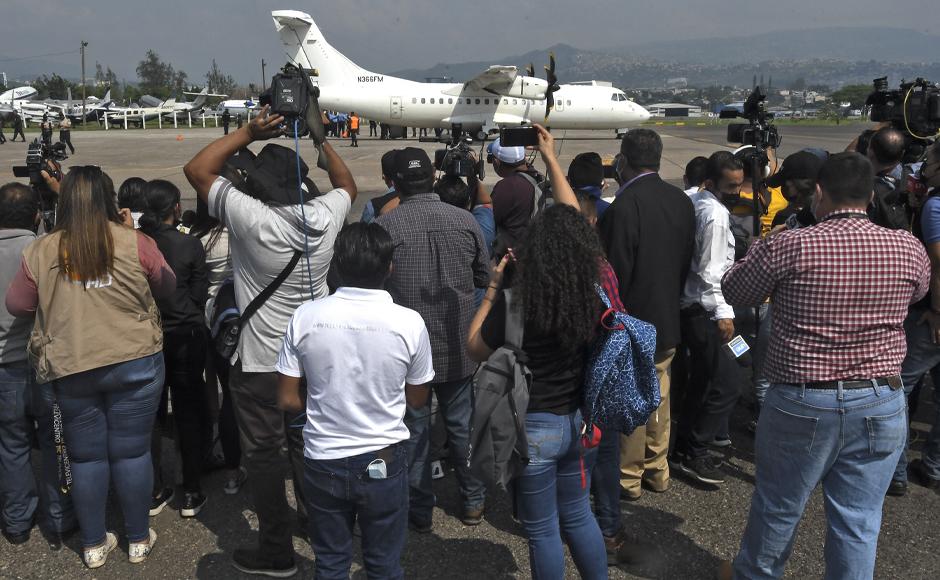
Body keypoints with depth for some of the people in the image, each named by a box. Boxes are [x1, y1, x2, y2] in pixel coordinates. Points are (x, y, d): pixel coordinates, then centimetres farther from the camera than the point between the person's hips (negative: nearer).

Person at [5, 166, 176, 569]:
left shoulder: (39, 251, -3)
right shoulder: (135, 243, -10)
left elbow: (16, 306, 8)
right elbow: (167, 287, 4)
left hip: (70, 369, 2)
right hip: (134, 363, -1)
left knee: (85, 456, 14)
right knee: (132, 452, 10)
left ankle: (94, 546, 27)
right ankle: (139, 540, 23)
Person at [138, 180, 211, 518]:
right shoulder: (189, 245, -13)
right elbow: (200, 294, -7)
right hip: (185, 337, -2)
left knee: (151, 415, 13)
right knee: (189, 414, 8)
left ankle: (154, 493, 21)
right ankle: (191, 494, 14)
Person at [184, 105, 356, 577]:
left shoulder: (252, 218, -23)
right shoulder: (324, 216, -10)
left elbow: (197, 170, -12)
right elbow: (347, 183, 14)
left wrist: (249, 133, -12)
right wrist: (320, 138, 11)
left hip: (260, 362, -5)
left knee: (263, 454, 8)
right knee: (306, 443, 23)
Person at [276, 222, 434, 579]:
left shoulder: (305, 317, -13)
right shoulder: (409, 323, -15)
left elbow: (287, 400, -6)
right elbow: (417, 400, -2)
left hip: (323, 461, 1)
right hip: (383, 462, -1)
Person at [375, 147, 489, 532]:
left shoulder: (383, 226, -15)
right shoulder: (465, 221, -6)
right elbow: (485, 277, 2)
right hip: (457, 348, 2)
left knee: (414, 431, 12)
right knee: (462, 426, 18)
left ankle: (420, 511, 25)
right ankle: (472, 502, 33)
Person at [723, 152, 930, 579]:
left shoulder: (787, 246, -15)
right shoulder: (909, 249, -5)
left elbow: (733, 292, -1)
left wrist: (763, 251, 15)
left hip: (801, 405, -2)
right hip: (880, 406, 2)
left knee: (777, 509, 18)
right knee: (858, 523, 13)